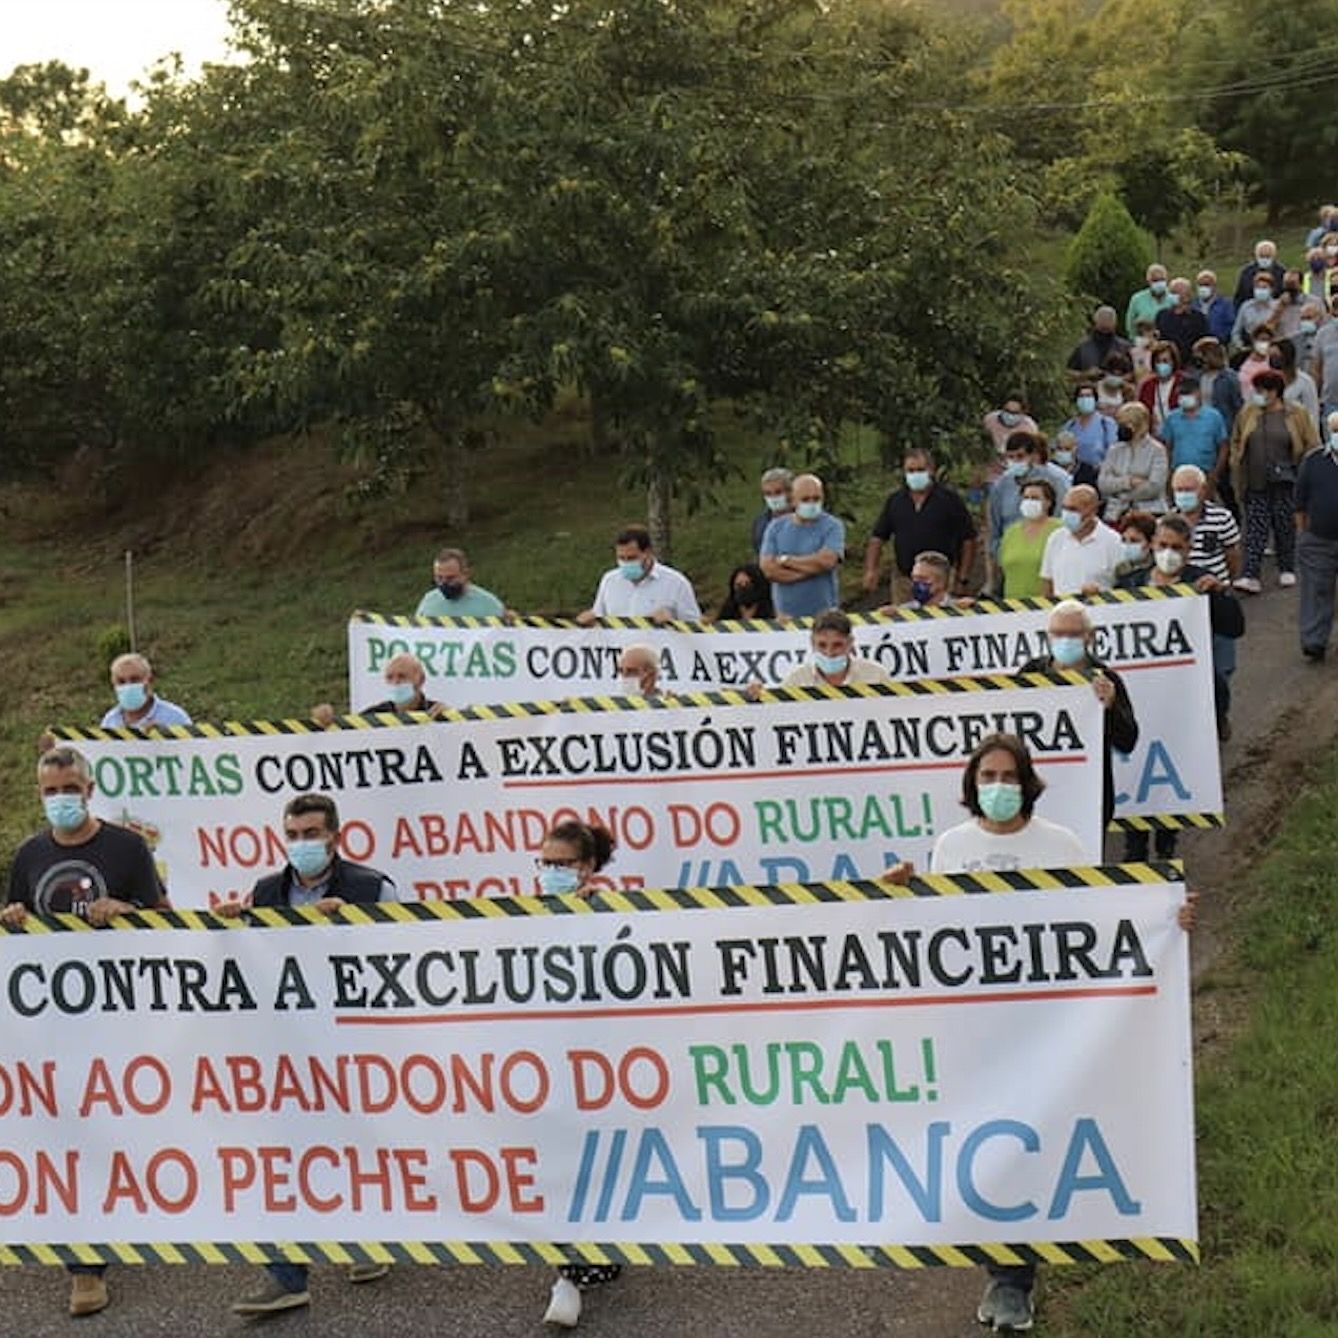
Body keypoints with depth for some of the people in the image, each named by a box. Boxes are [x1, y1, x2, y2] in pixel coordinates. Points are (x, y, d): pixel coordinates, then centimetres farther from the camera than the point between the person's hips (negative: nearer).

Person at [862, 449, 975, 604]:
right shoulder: (895, 501, 10)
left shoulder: (949, 499, 1)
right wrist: (871, 570, -2)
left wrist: (962, 579, -4)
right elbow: (877, 538, 12)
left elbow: (968, 540, 1)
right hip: (903, 582, 3)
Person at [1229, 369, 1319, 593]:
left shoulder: (1296, 414, -2)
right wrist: (1237, 471, 6)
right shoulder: (1248, 414, 4)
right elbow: (1236, 443, 14)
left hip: (1284, 482, -1)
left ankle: (1287, 570, 24)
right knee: (1255, 529, -4)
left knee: (1285, 526, 8)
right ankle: (1250, 576, -9)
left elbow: (1311, 445, 3)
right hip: (1255, 483, 1)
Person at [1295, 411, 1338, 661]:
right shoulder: (1313, 462, 1)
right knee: (1316, 591, 2)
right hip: (1318, 540, 0)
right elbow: (1301, 503, 6)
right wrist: (1302, 533, 3)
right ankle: (1314, 643, 6)